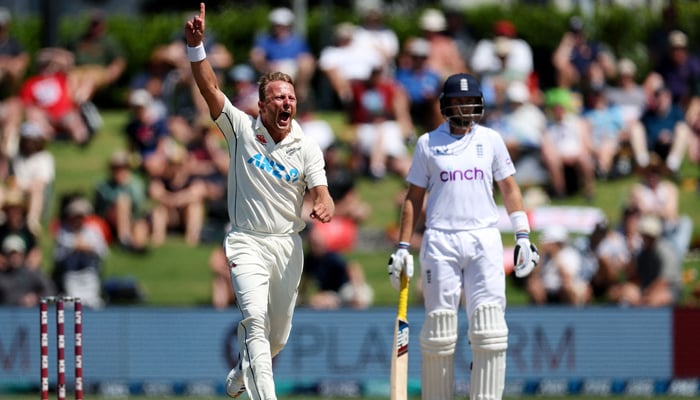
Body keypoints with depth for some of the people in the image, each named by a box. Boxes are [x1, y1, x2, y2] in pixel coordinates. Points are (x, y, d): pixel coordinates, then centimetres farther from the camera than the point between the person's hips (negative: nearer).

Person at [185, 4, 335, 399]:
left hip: (288, 244, 3)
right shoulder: (243, 129, -7)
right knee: (256, 320, -24)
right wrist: (196, 44, -30)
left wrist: (324, 207, -34)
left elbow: (321, 194, -9)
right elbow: (210, 88, -16)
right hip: (247, 243, -3)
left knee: (278, 336, 14)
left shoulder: (307, 147, -2)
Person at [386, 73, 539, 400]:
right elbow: (414, 197, 11)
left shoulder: (491, 140, 11)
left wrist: (523, 236, 4)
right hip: (440, 241, -1)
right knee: (439, 326, -3)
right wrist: (403, 246, 5)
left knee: (490, 326, -10)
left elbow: (509, 189, 14)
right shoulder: (428, 143, 8)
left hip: (484, 240, 1)